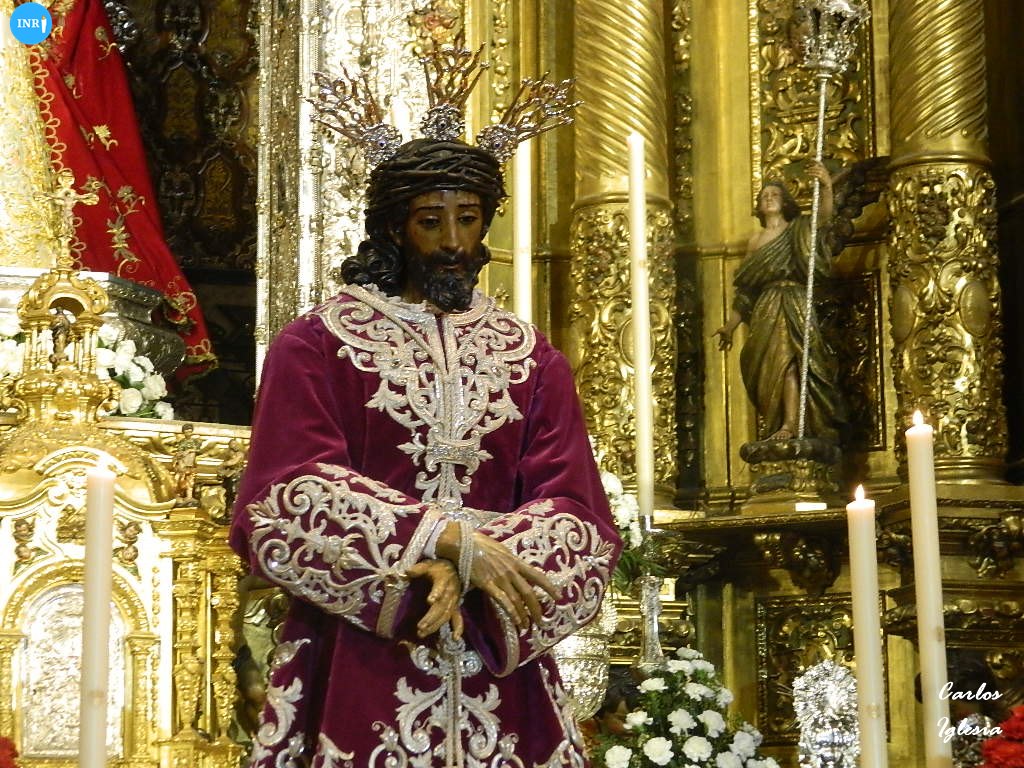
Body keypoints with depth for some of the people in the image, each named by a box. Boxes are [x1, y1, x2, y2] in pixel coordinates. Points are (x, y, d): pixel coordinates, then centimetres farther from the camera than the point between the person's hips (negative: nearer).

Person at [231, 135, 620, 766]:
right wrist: (449, 536, -19)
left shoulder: (534, 361, 9)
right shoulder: (316, 346, 1)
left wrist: (464, 573, -18)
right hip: (355, 670, -2)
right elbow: (289, 502, -10)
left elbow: (580, 523, -1)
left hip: (500, 676, 3)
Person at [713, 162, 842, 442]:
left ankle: (790, 424, -24)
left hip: (793, 303, -5)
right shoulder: (757, 239, 20)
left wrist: (826, 187, -36)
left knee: (788, 360, -18)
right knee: (768, 367, -2)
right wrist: (731, 325, 19)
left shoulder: (798, 229, 7)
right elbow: (745, 288, 21)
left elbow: (823, 214, -16)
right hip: (765, 309, 5)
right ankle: (783, 424, 0)